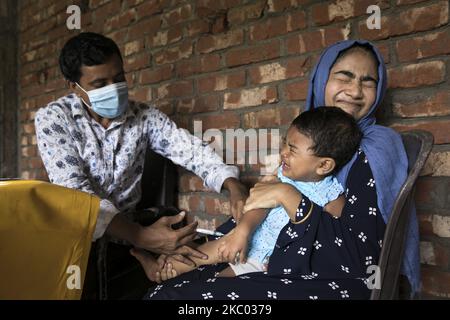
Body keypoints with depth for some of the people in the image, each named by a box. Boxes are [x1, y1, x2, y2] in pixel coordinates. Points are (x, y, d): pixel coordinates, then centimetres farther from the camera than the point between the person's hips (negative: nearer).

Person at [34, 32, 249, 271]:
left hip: (128, 225, 4)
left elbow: (190, 150, -6)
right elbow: (74, 190, -20)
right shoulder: (52, 118, -9)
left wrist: (233, 185, -27)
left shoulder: (143, 115, 1)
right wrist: (139, 236, -33)